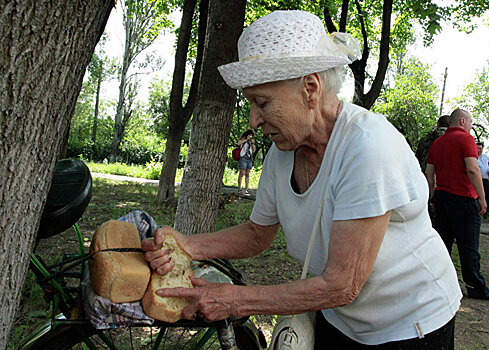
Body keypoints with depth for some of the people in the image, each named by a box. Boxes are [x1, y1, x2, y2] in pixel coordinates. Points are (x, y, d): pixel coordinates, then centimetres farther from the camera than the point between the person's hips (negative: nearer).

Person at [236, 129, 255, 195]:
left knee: (247, 174, 1)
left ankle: (246, 190, -1)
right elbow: (239, 143, -14)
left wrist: (252, 142, 6)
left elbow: (253, 150, 18)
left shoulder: (251, 140, 22)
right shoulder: (243, 138, 6)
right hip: (243, 158, -6)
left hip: (249, 159, 6)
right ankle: (239, 189, -5)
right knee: (242, 173, -8)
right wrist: (246, 139, -9)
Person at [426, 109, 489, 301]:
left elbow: (429, 174, 14)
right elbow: (472, 169, -18)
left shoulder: (437, 142, 13)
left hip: (442, 197, 7)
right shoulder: (465, 139, -8)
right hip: (463, 198, -7)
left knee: (441, 243, 10)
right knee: (468, 248, 1)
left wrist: (434, 197, 20)